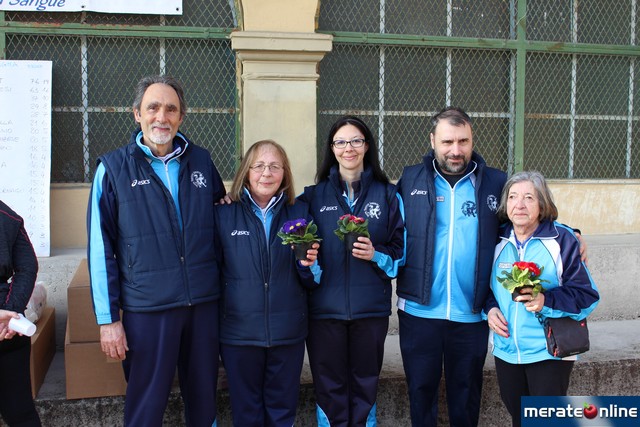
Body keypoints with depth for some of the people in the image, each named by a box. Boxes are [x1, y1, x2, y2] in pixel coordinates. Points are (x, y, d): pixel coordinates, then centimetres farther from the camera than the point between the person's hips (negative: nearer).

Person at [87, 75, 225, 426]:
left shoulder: (201, 161, 5)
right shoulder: (114, 169, -3)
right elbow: (100, 248, -4)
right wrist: (107, 319, -6)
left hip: (204, 304, 3)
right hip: (147, 309, -3)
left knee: (204, 397, 16)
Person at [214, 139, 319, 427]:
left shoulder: (300, 213, 4)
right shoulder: (224, 215, -1)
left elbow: (312, 283, 6)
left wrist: (308, 265, -15)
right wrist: (214, 326, -3)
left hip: (288, 334, 1)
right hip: (239, 333, -1)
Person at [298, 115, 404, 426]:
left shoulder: (387, 195, 5)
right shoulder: (314, 196, 6)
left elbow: (400, 251, 5)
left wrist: (375, 255, -13)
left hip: (371, 308, 0)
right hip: (325, 307, 0)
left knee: (365, 387, 11)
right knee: (329, 389, 7)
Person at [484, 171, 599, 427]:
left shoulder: (562, 239, -8)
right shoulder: (498, 241, 5)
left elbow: (587, 295, -10)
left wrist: (546, 301, -25)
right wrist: (490, 308, -5)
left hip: (549, 351, -4)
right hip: (505, 351, 5)